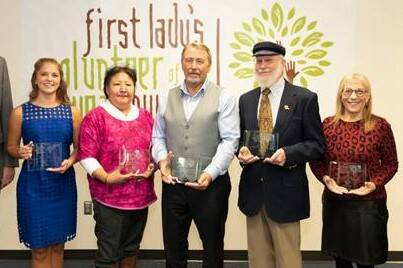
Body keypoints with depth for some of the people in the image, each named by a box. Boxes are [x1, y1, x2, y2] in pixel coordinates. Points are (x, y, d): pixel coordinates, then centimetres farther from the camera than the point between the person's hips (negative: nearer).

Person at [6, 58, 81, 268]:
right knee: (39, 248, 6)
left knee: (58, 244, 14)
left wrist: (70, 161, -14)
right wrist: (20, 152, -15)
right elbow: (10, 146, 7)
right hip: (33, 186, -1)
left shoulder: (72, 112, 1)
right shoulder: (20, 112, -3)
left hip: (63, 184, 2)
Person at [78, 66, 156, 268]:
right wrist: (107, 177, -21)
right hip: (109, 197, -5)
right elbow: (86, 156, -10)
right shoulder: (96, 117, -7)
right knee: (109, 252, 3)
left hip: (141, 196, 5)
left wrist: (153, 167, -3)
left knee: (131, 248, 19)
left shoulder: (145, 117, 10)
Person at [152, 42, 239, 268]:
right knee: (173, 248, 14)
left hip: (211, 183, -3)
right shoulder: (168, 98, 11)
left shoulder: (223, 98, -2)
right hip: (173, 184, 3)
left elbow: (230, 140, -9)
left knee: (213, 248, 13)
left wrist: (211, 172, -20)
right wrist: (162, 159, -7)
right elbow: (158, 137, 12)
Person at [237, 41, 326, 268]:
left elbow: (317, 145, -4)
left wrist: (288, 154, -20)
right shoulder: (245, 100, 10)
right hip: (253, 190, 4)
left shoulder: (305, 98, -4)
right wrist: (242, 151, -6)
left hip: (285, 191, -4)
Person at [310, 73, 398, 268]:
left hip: (368, 203, -2)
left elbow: (391, 163, 0)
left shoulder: (380, 126, -8)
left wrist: (374, 184, -16)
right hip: (335, 202, 2)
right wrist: (325, 178, -11)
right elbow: (316, 160, 7)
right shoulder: (327, 125, -1)